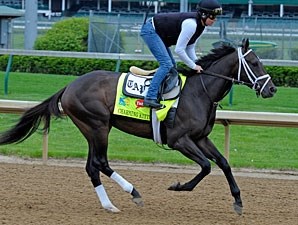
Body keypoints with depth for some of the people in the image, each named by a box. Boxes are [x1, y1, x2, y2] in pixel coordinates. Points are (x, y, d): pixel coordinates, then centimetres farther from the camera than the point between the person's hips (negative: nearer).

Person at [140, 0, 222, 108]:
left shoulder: (200, 25, 1)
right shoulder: (191, 24, -29)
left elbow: (190, 48, 8)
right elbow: (179, 50, -28)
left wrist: (197, 65, -4)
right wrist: (194, 66, -18)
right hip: (150, 30, -11)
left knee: (172, 66, 13)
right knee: (166, 64, -19)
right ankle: (150, 98, -24)